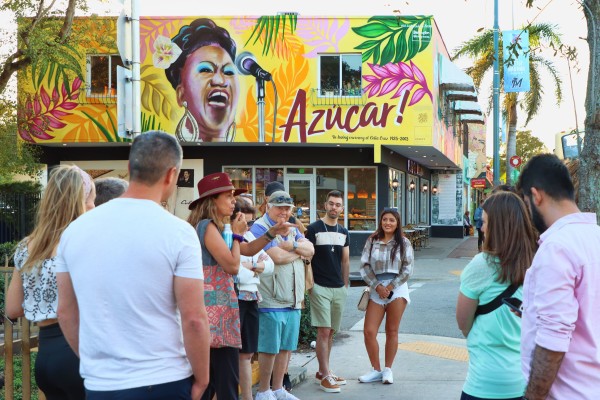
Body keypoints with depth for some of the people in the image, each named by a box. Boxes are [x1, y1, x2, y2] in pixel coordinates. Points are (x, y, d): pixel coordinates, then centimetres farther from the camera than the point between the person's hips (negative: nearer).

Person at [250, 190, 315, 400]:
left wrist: (292, 245, -14)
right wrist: (299, 252, -3)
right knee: (269, 348, -1)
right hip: (271, 301, -8)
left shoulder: (291, 229, 17)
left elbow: (310, 250, 5)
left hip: (293, 301, 8)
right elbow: (278, 257, -21)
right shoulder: (260, 228, -10)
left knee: (286, 347, 13)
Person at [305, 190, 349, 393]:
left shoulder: (343, 232, 12)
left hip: (339, 288, 6)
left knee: (330, 332, 11)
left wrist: (346, 285, 12)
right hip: (320, 287, -6)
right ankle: (325, 376, -4)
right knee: (323, 331, -8)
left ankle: (322, 371, 21)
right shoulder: (313, 229, -5)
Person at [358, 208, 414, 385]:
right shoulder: (372, 241, 7)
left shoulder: (403, 243, 3)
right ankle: (376, 370, 10)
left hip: (397, 289, -2)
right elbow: (364, 266, 2)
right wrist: (377, 286, -9)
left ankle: (388, 369, 16)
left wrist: (390, 287, -11)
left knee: (392, 331, 4)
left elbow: (407, 269, -3)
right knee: (369, 332, -4)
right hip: (376, 289, 2)